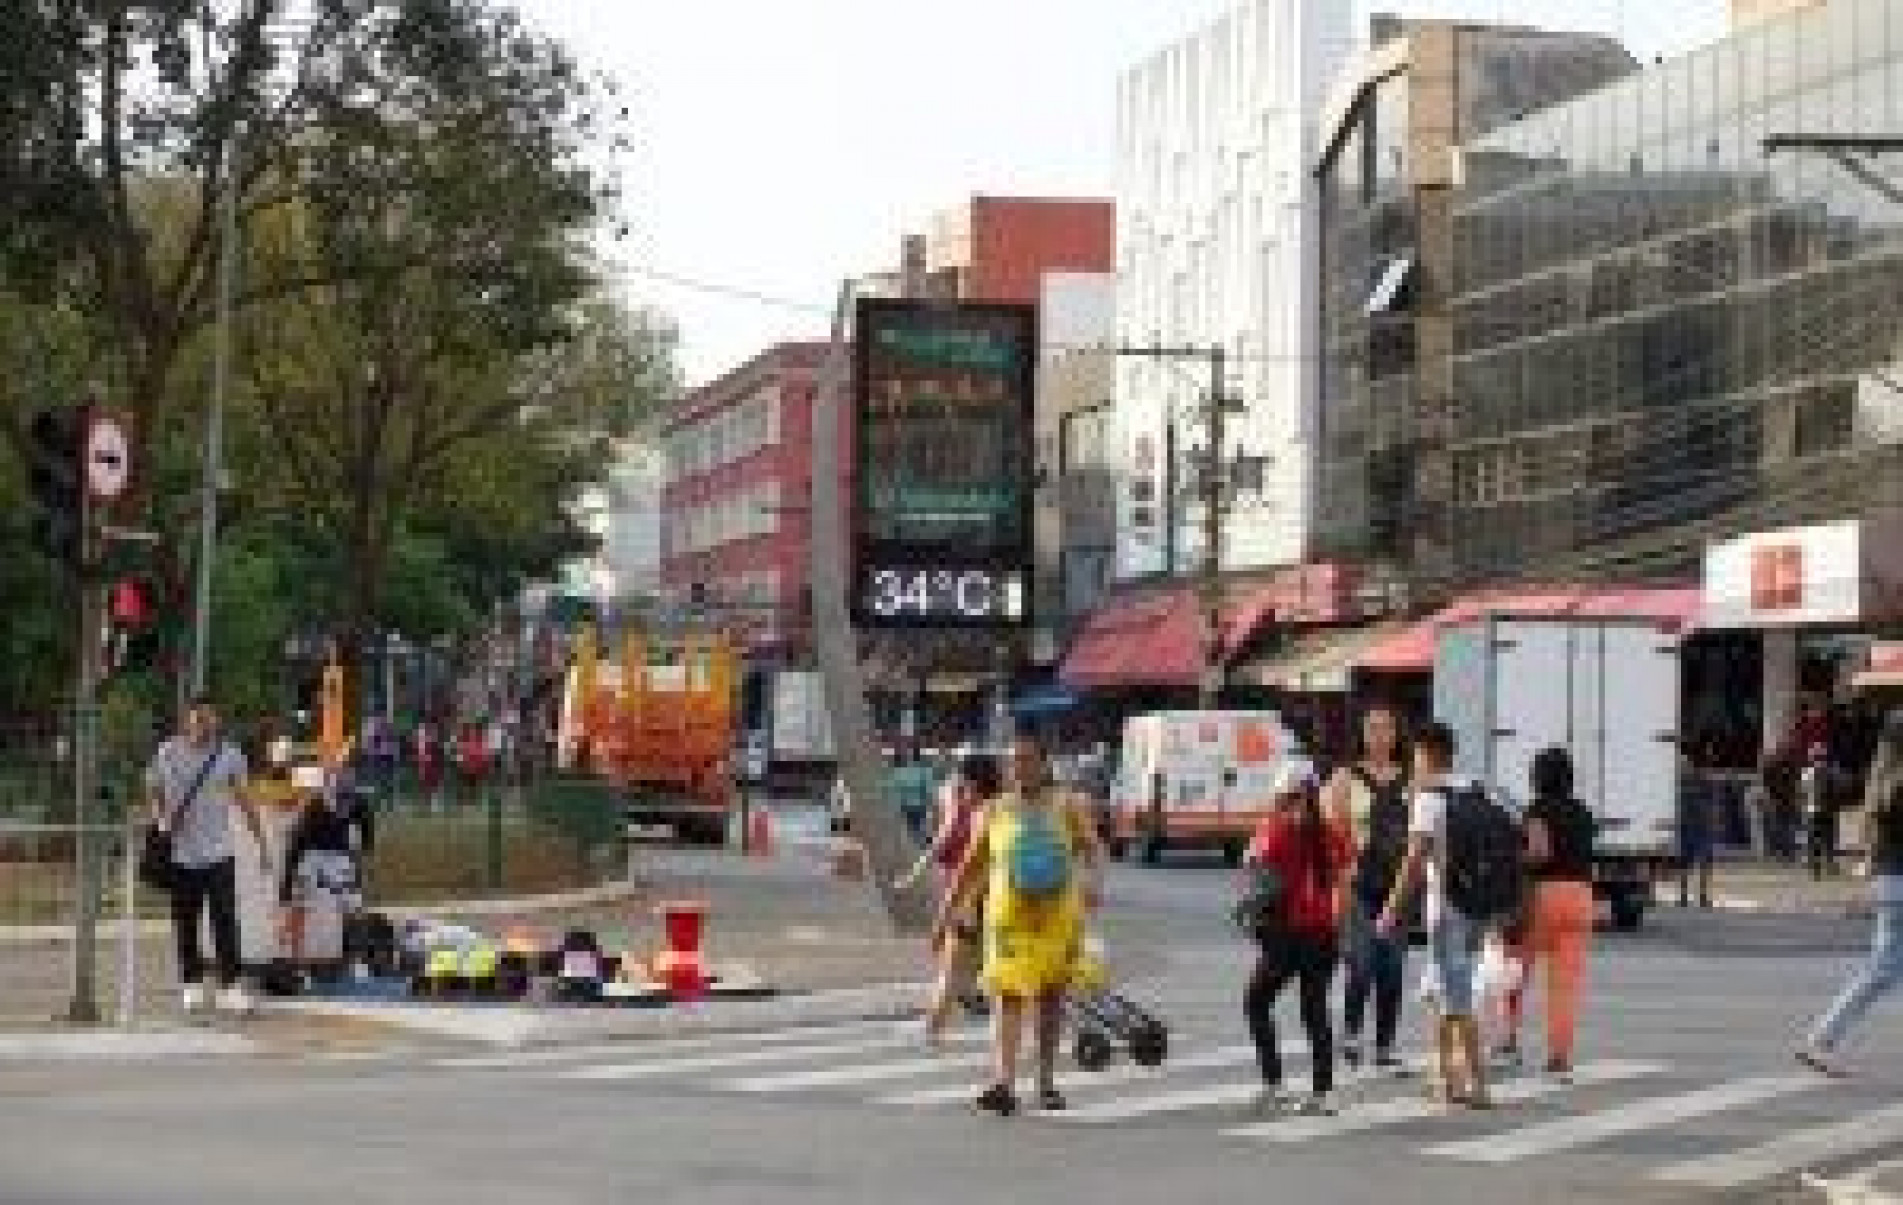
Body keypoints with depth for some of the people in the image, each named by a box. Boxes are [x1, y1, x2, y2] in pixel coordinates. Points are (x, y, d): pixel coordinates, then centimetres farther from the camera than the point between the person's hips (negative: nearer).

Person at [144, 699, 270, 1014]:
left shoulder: (229, 755, 2)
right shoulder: (166, 755, 1)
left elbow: (245, 800, 10)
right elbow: (153, 795, 10)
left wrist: (261, 842, 9)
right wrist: (162, 819, -11)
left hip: (219, 854, -1)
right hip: (181, 854, 1)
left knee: (225, 922, -8)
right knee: (186, 924, 6)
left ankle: (231, 986, -4)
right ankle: (192, 984, 19)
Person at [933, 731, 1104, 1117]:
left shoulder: (1066, 806, 4)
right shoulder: (994, 813, 6)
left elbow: (1092, 850, -3)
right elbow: (970, 868, 12)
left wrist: (1090, 880, -23)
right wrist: (945, 914, 10)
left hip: (1059, 912, 1)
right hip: (1009, 912, -1)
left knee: (1051, 997, 12)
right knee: (1008, 997, -14)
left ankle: (1047, 1080, 26)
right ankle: (1003, 1084, -25)